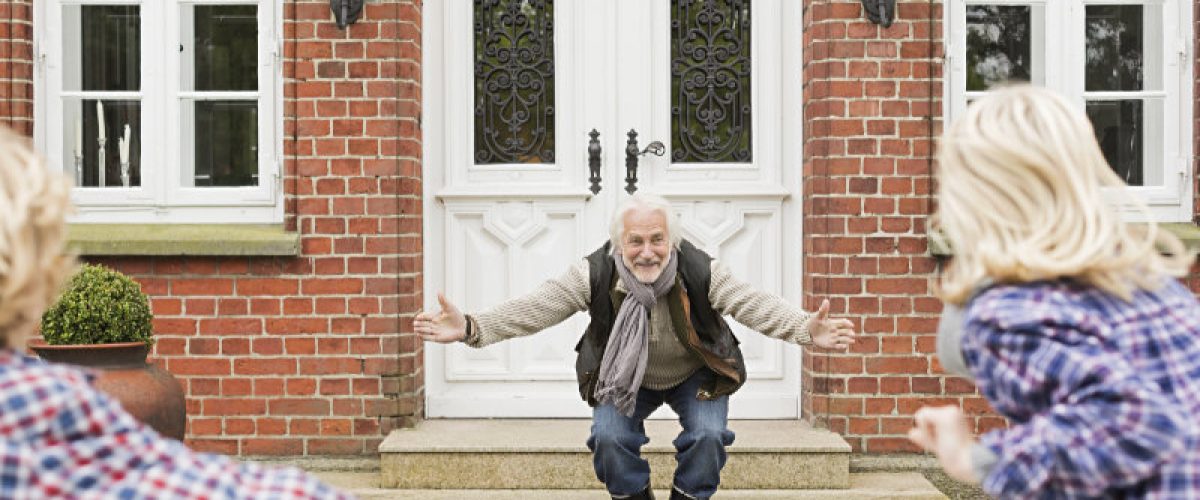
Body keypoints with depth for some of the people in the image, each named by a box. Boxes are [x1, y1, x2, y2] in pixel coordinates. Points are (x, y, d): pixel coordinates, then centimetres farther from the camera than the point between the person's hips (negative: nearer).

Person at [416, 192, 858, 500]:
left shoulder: (701, 272, -28)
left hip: (694, 376, 0)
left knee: (709, 434, -23)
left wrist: (807, 330, -51)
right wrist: (469, 328, -42)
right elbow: (534, 308, -28)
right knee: (609, 436, -21)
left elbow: (754, 305, -32)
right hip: (624, 377, 1)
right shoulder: (594, 275, -26)